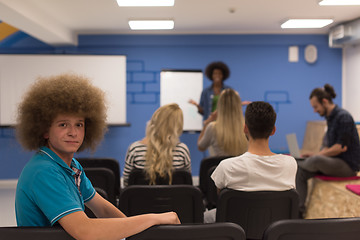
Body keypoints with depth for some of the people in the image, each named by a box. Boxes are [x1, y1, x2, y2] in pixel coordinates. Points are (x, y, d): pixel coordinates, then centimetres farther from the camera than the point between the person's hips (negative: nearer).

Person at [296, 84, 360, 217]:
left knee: (316, 161, -34)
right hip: (334, 162, 9)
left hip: (348, 166, -9)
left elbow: (342, 147, -21)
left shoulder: (343, 117, -15)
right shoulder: (330, 118, 13)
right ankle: (299, 210, -6)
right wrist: (316, 154, 3)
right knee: (300, 173, -5)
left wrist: (317, 155, -16)